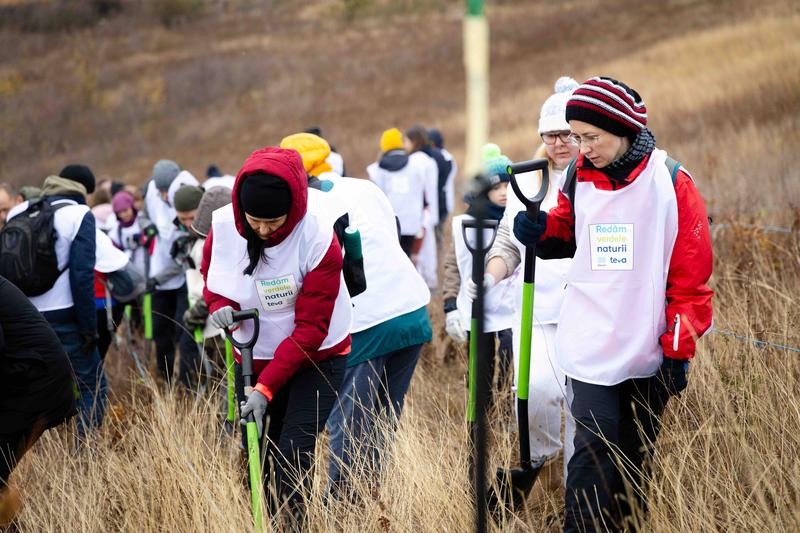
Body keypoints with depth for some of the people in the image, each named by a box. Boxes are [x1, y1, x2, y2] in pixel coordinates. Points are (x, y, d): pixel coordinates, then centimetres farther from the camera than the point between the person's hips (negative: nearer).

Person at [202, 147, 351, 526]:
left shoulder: (319, 240, -25)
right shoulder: (222, 226, -13)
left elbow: (310, 329, -22)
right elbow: (211, 278, 8)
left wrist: (266, 388, -27)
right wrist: (219, 305, -17)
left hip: (316, 358, -4)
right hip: (253, 358, 4)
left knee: (292, 459, -15)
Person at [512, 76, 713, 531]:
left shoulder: (671, 183, -8)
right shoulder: (579, 178, 1)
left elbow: (691, 275, -5)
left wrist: (679, 349, -6)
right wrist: (542, 232, -3)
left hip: (648, 347, -1)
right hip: (591, 341, 1)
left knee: (637, 451, 11)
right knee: (595, 446, -9)